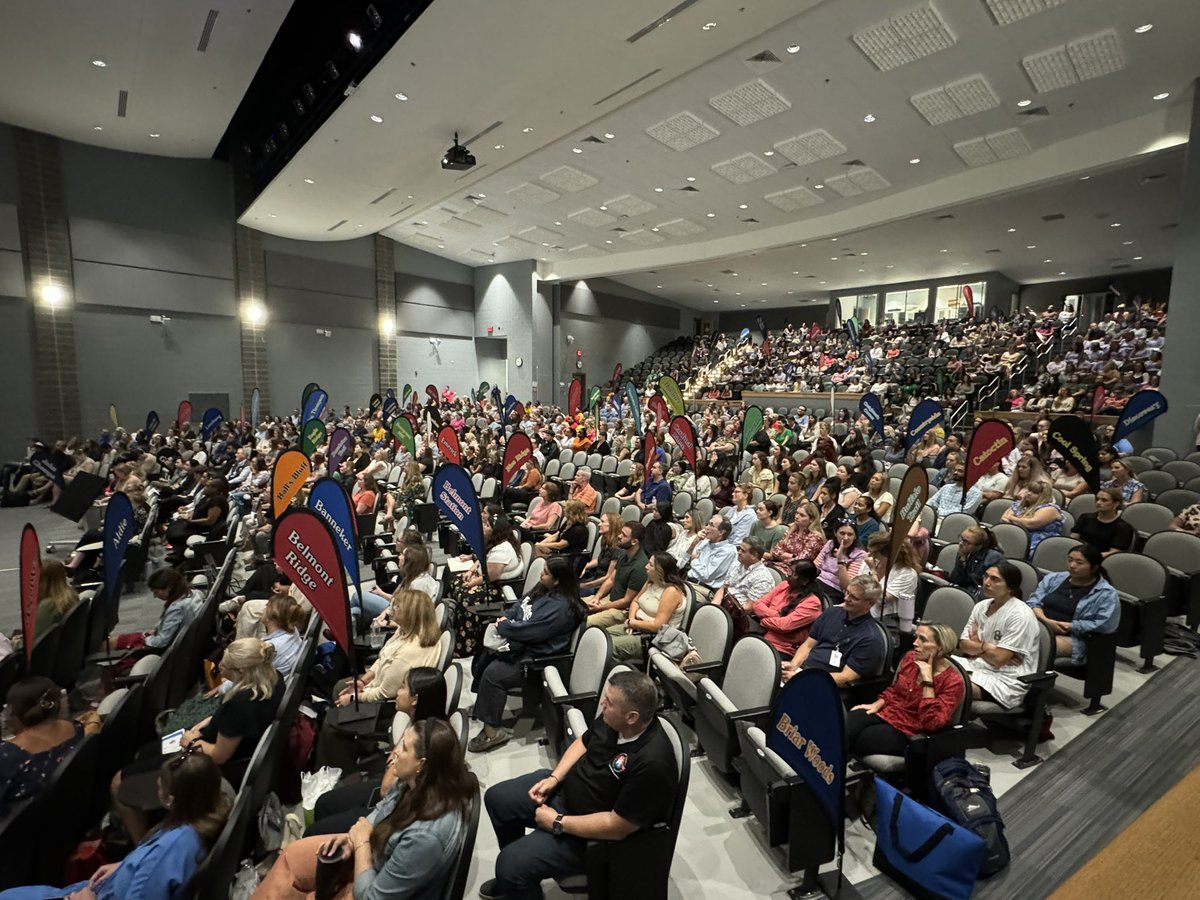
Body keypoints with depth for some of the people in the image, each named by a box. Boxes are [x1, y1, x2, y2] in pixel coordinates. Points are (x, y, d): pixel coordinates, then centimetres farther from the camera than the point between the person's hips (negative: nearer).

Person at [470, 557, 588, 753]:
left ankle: (492, 730, -9)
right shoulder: (543, 590, 5)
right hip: (520, 644, 10)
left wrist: (503, 626, -14)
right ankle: (482, 703, 23)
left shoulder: (561, 607, -26)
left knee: (493, 674, -22)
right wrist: (505, 617, -6)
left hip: (535, 658, -10)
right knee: (483, 654, 8)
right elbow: (519, 605, 15)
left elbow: (529, 630, -29)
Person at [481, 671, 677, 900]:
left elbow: (617, 827, -29)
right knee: (496, 798, 13)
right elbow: (583, 743, 7)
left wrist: (557, 822, -21)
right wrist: (553, 778, -6)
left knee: (511, 863, -20)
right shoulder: (613, 719, -13)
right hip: (566, 786, 8)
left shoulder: (652, 763, -35)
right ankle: (516, 880, 34)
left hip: (591, 831, -8)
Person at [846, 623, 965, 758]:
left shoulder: (952, 682, -13)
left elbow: (932, 723, -24)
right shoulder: (911, 657, 3)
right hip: (886, 712, 5)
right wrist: (877, 705, 1)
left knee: (857, 740, -27)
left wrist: (927, 680, -24)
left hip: (909, 731, -5)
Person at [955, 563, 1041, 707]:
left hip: (1006, 680, -7)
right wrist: (987, 648, -11)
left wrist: (978, 645, 2)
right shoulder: (981, 605, 9)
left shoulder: (1020, 615, -14)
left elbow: (998, 659, -16)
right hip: (977, 666, 7)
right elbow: (963, 644, 6)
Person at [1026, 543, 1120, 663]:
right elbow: (1033, 602, 11)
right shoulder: (1053, 578, 19)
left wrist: (1068, 626, -11)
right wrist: (1045, 620, -9)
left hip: (1071, 638, -4)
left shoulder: (1107, 593, 6)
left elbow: (1104, 625, -6)